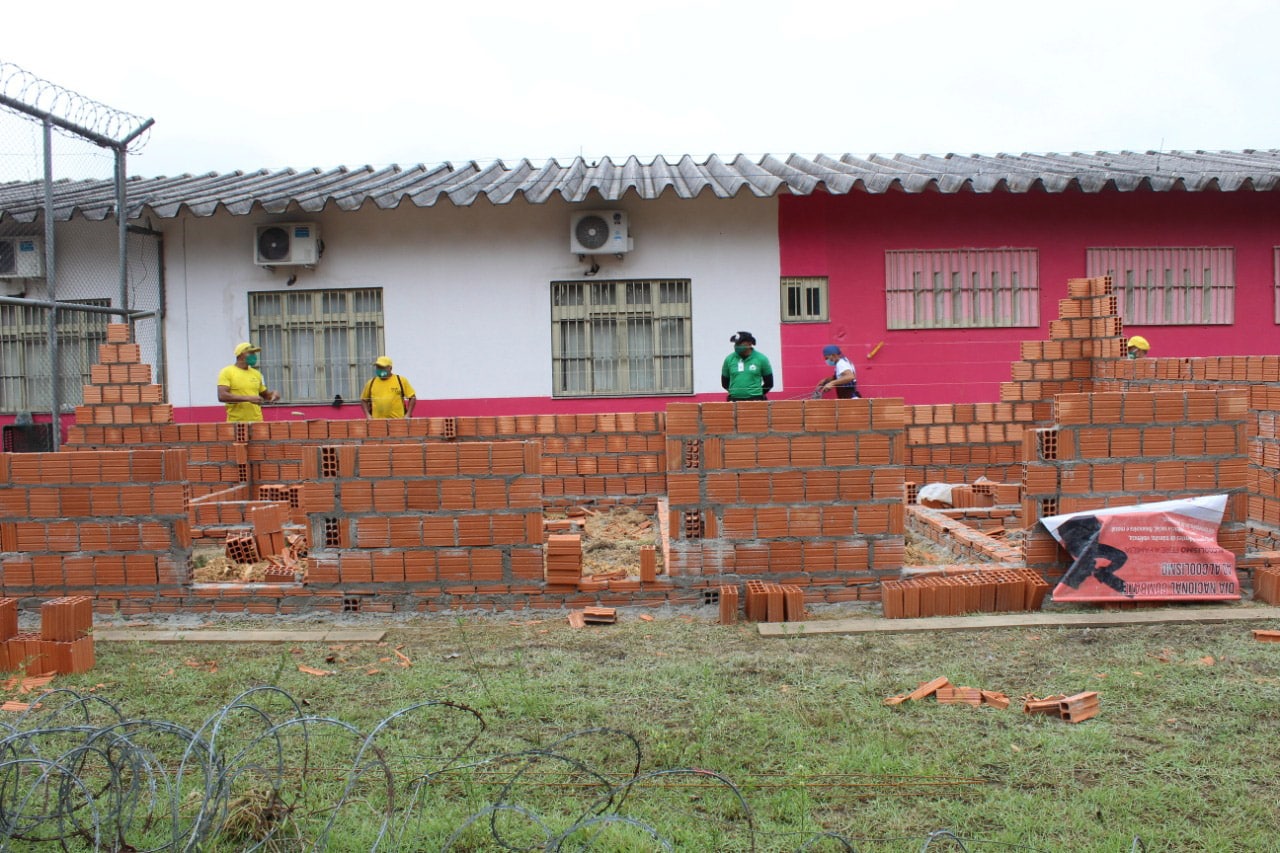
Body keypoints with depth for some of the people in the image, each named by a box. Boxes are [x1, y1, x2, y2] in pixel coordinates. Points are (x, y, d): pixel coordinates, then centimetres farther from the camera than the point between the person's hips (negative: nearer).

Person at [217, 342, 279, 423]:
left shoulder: (256, 374, 13)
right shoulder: (227, 372, -2)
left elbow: (265, 395, 24)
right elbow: (222, 396, -14)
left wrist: (273, 394, -1)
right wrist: (248, 398, -20)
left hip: (257, 422, 4)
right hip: (236, 423, -4)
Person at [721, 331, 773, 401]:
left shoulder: (761, 359, 0)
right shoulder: (729, 359, 4)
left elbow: (769, 383, 8)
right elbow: (725, 383, 14)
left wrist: (758, 393, 9)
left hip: (755, 400, -2)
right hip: (734, 401, 2)